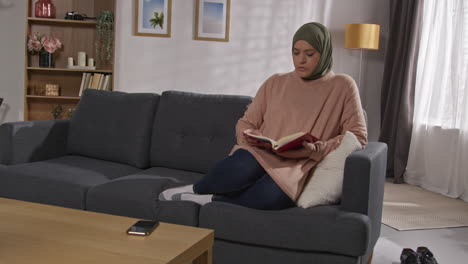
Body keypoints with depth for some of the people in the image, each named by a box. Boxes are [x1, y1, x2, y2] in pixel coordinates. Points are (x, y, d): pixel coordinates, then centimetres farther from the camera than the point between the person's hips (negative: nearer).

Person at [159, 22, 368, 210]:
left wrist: (314, 150, -13)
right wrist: (249, 137, -10)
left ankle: (211, 199, -15)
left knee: (271, 196, -39)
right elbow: (245, 123, 16)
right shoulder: (275, 83, 14)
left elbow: (358, 136, 0)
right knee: (243, 169, -38)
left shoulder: (343, 86, 6)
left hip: (296, 168, -1)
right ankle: (195, 189, -10)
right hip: (260, 155, 2)